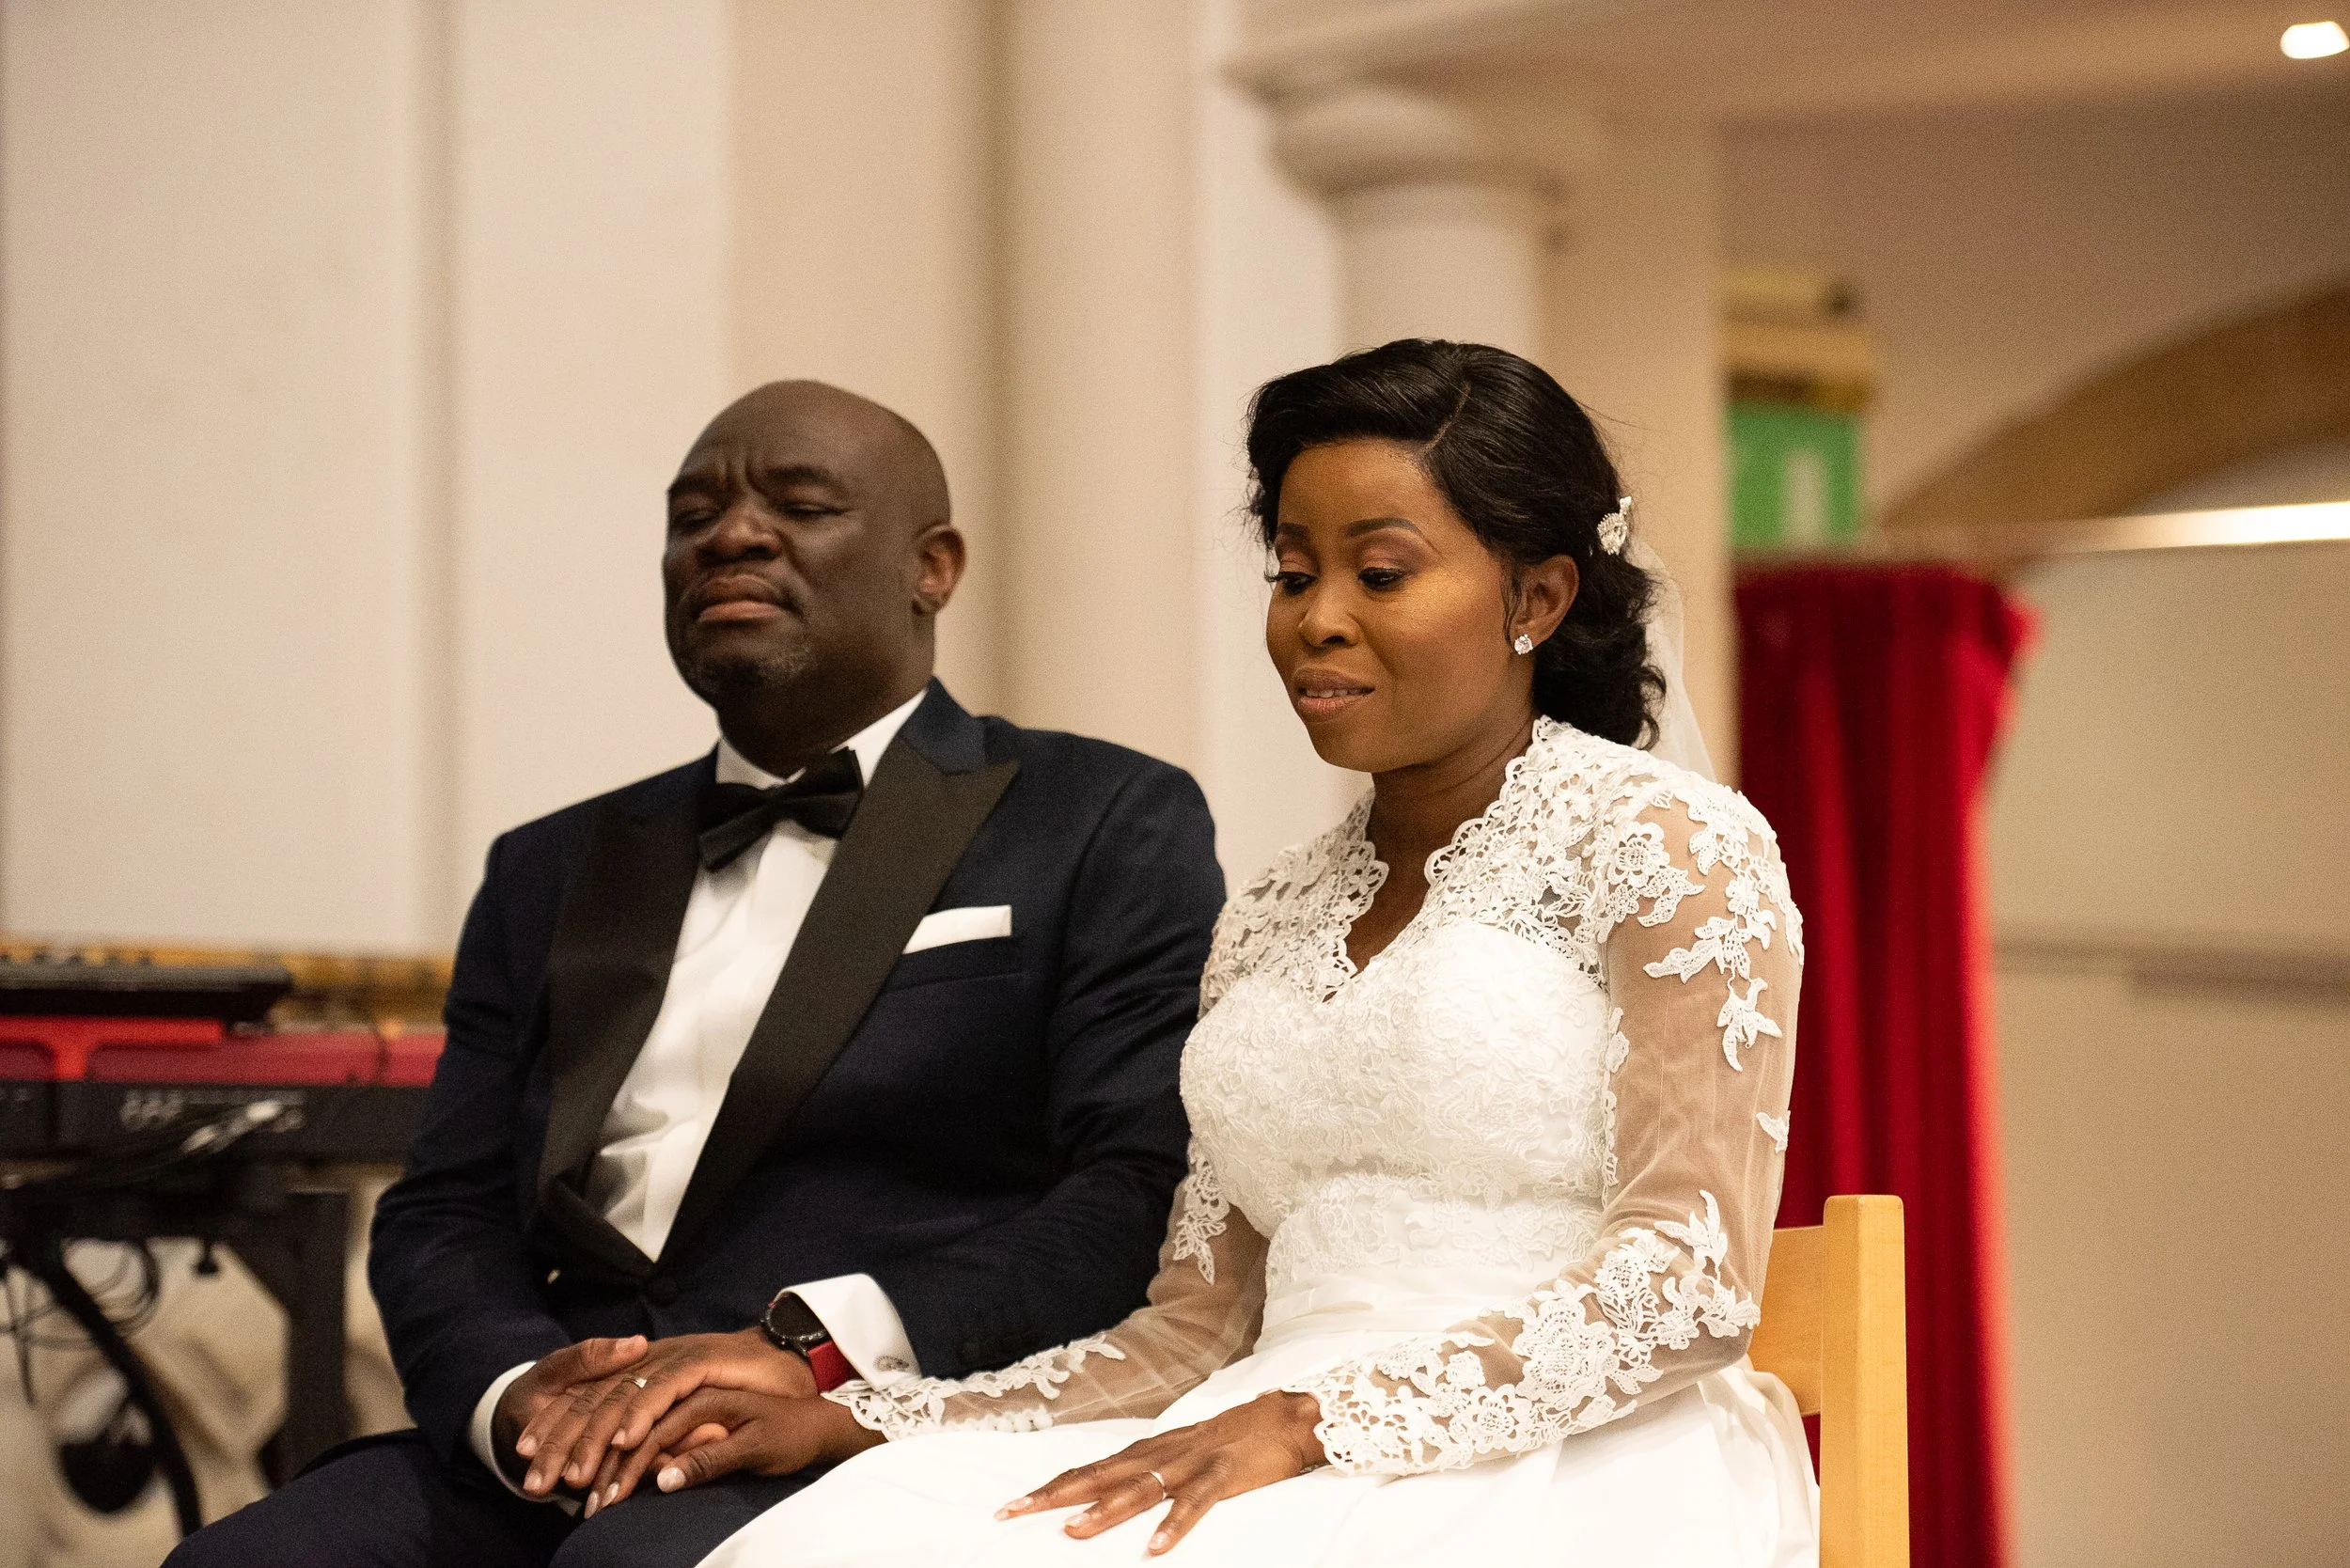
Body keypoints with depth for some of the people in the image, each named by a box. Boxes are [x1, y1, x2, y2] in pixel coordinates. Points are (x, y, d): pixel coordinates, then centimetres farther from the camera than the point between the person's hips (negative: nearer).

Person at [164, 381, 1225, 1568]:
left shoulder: (1107, 828, 9)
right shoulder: (553, 872, 25)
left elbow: (1147, 1191, -4)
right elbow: (444, 1216, 17)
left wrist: (818, 1349, -17)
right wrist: (514, 1390, -7)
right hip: (546, 1467, 5)